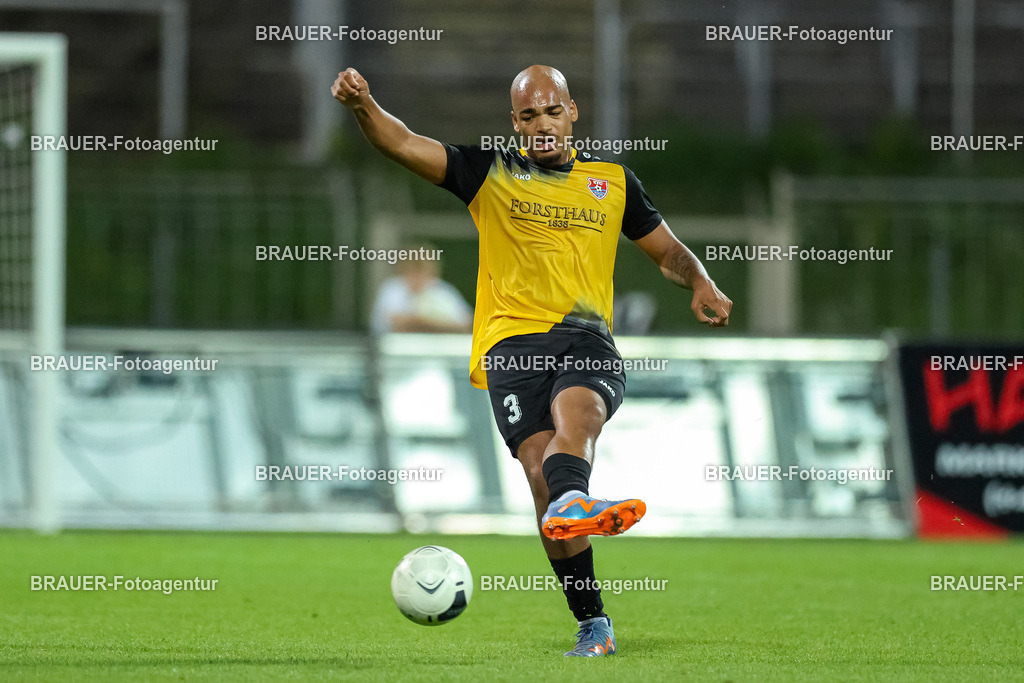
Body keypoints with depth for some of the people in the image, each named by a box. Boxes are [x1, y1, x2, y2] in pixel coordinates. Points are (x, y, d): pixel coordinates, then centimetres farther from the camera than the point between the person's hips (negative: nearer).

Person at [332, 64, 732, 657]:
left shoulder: (613, 180, 20)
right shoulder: (490, 173, 14)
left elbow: (667, 250, 29)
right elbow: (406, 145, 3)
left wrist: (701, 285, 7)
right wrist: (364, 106, -17)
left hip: (587, 338, 0)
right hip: (513, 341, 0)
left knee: (576, 411, -35)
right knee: (542, 468, -18)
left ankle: (569, 505, -68)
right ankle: (592, 624, -19)